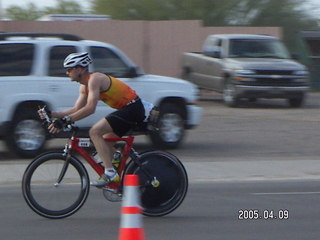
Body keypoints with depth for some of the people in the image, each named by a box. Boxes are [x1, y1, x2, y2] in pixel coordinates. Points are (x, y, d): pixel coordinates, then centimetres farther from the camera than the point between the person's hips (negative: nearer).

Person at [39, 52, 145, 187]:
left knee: (95, 131, -18)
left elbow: (90, 108, -28)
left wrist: (65, 120, -30)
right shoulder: (85, 86, 14)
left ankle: (110, 173, -21)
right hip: (133, 110, 11)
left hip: (132, 108, -11)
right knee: (105, 140, 17)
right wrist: (52, 114, 5)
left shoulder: (94, 79, -17)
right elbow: (77, 109, 14)